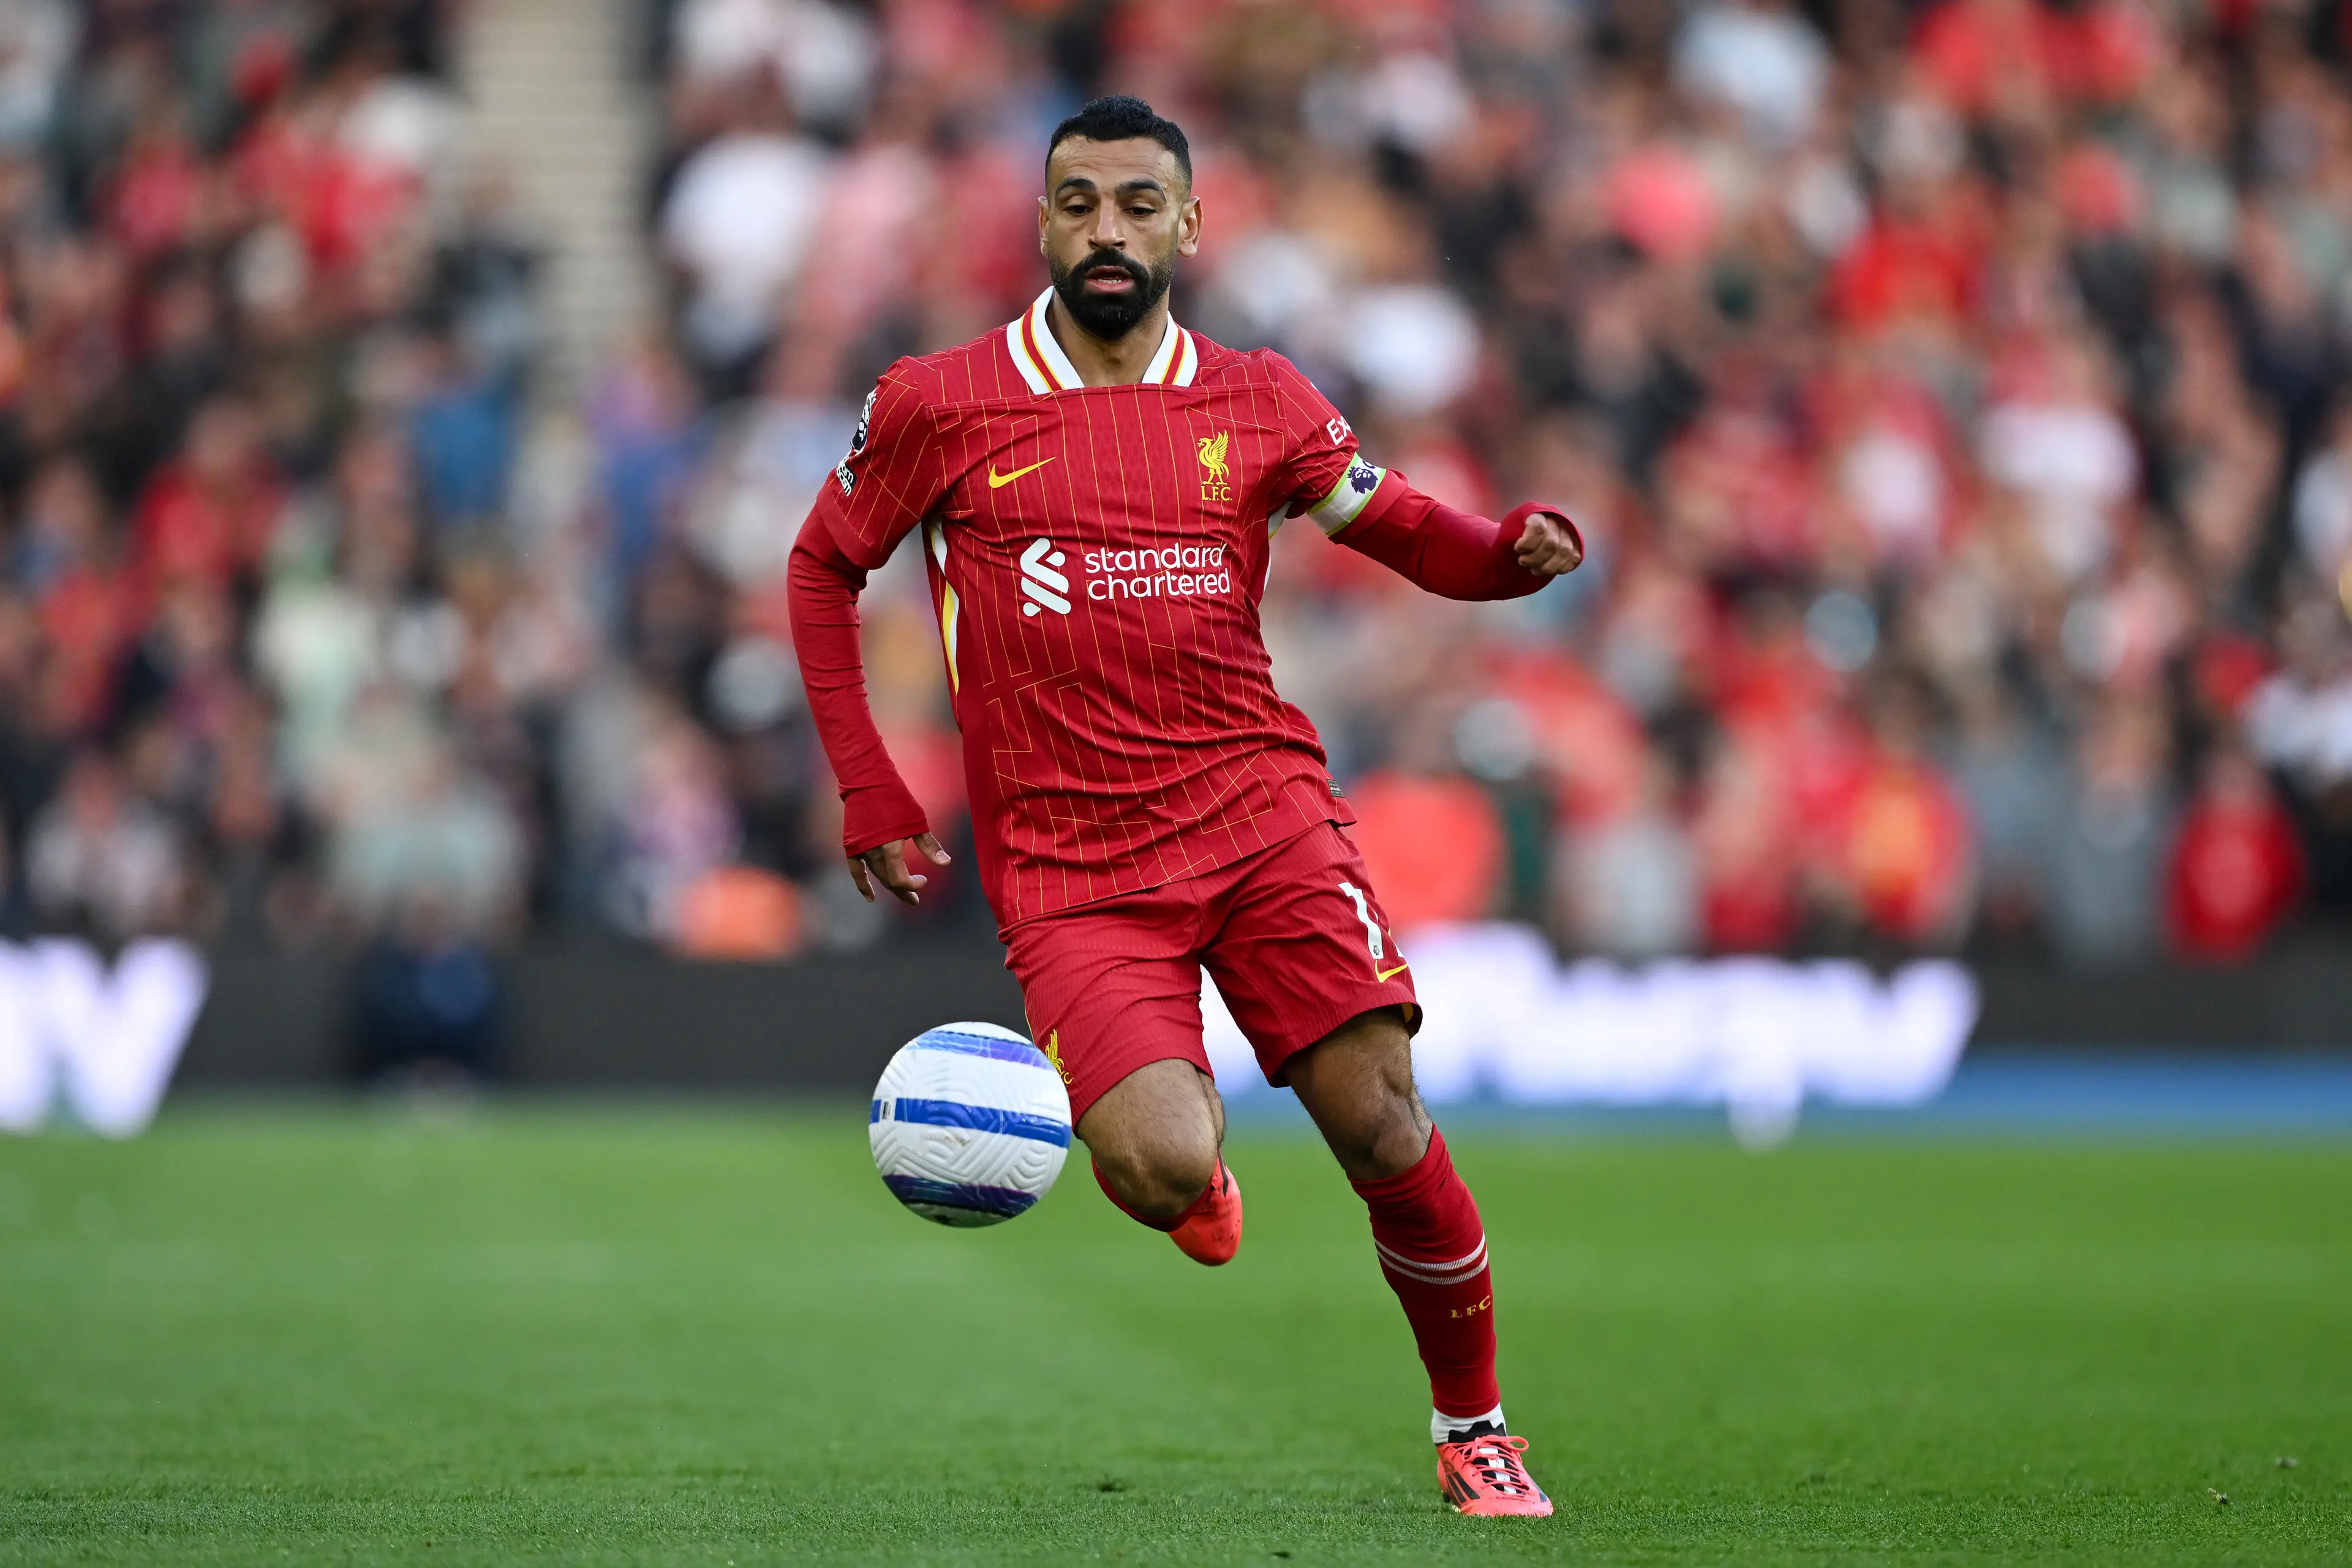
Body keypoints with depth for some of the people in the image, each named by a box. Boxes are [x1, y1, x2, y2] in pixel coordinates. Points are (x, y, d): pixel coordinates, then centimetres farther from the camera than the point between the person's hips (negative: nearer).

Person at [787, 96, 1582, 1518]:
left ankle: (1474, 1426, 12)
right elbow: (825, 568, 16)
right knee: (1163, 1171, -22)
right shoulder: (938, 407, 3)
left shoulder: (1258, 403, 8)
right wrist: (869, 790, 8)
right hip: (1067, 862, -2)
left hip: (1263, 817, 2)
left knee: (1387, 1135, -10)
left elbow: (1417, 538, 12)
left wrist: (1515, 549, -11)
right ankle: (1195, 1163, 17)